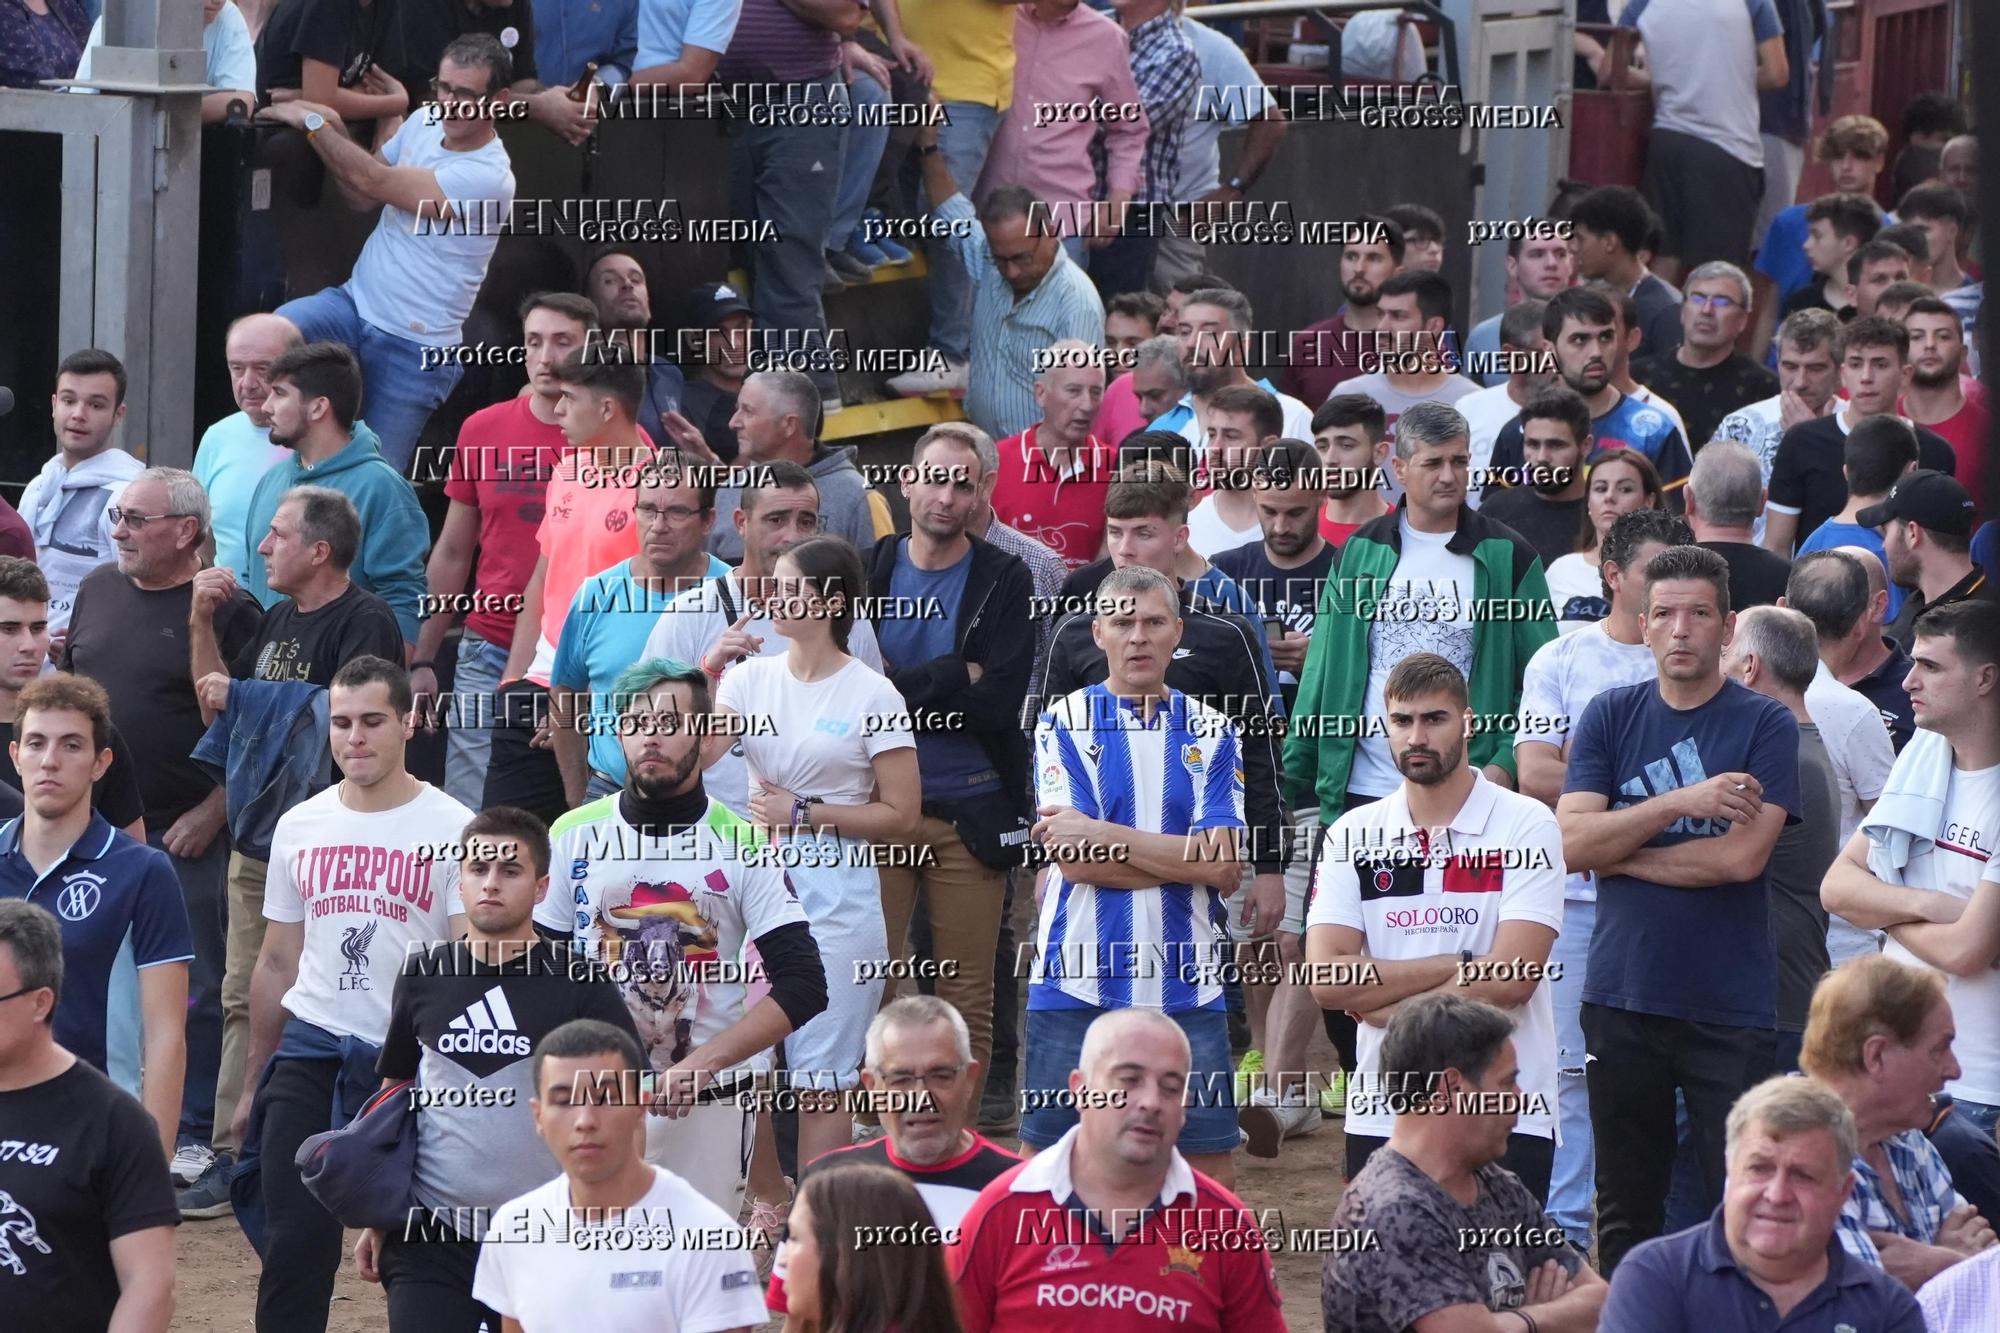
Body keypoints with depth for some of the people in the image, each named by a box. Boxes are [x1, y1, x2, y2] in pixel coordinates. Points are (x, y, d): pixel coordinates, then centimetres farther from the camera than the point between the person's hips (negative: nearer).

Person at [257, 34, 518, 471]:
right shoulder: (423, 122, 5)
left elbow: (375, 182, -19)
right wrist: (335, 130, -4)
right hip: (356, 303, 5)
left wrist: (312, 123, -12)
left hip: (414, 348, -5)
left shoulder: (488, 178, -19)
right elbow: (362, 196, 13)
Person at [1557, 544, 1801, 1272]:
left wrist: (1615, 850, -7)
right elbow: (1571, 841, -5)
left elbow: (1742, 857, -14)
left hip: (1731, 1009, -3)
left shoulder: (1765, 725, -3)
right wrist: (1681, 804, -16)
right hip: (1622, 995, 3)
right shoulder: (1610, 716, 6)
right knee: (1626, 1211, 10)